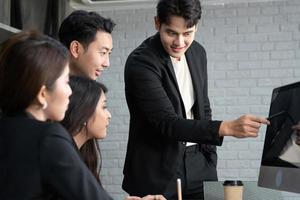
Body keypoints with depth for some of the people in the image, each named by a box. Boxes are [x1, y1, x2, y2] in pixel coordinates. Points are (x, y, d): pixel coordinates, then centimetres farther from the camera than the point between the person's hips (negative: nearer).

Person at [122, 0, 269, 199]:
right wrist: (227, 127, -34)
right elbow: (167, 123, -24)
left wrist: (210, 161, 9)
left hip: (198, 167, 5)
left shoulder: (198, 53, 3)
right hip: (157, 173, -5)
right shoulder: (140, 62, -18)